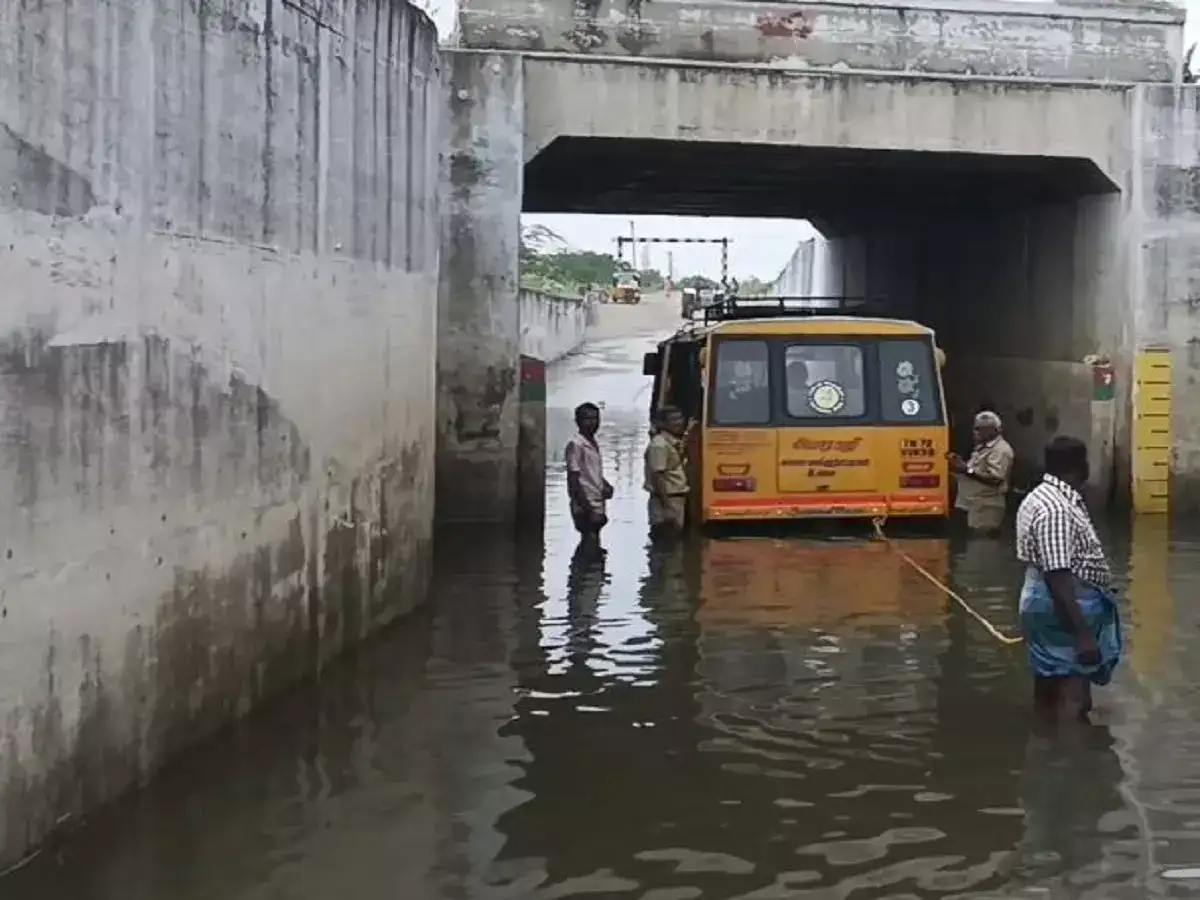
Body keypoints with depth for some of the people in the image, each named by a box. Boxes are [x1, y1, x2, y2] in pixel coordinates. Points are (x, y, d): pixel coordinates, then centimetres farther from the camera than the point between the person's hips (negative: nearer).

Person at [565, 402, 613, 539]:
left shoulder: (594, 445, 13)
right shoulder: (576, 444, -13)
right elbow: (573, 482, -17)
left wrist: (606, 486, 5)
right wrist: (589, 510, -21)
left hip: (597, 507, 9)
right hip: (585, 509, -9)